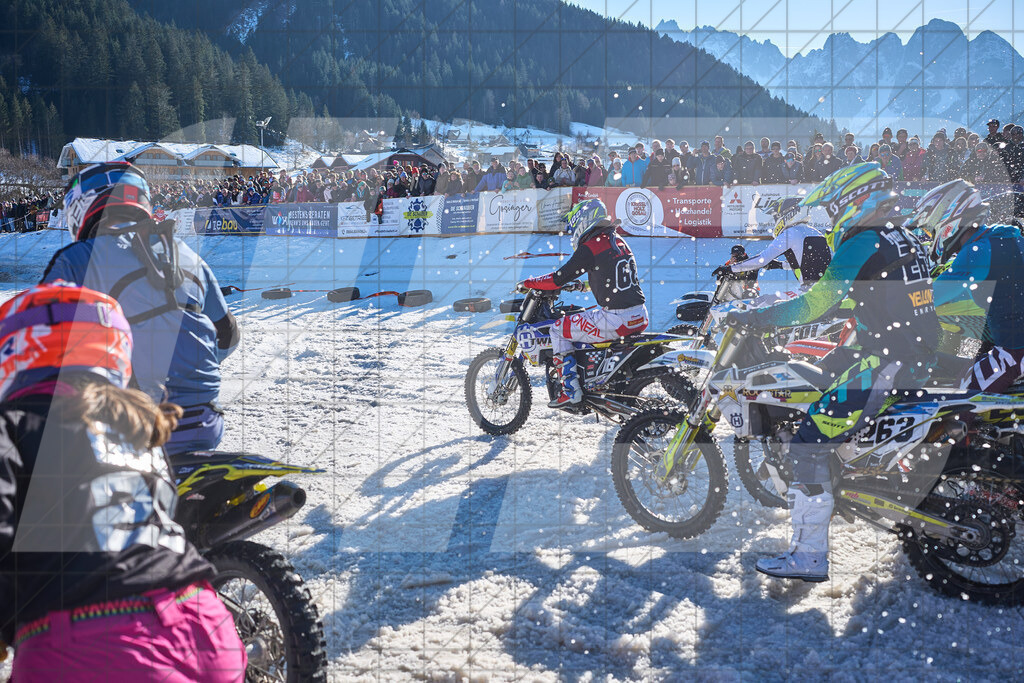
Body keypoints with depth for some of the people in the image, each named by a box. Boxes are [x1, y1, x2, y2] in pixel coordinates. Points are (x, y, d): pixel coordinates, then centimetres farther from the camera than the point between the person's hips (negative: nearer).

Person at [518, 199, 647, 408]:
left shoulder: (589, 248, -10)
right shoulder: (619, 242, 16)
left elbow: (559, 279, -9)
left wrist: (528, 283, 6)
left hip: (616, 319, -9)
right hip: (641, 316, 9)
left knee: (558, 330, 3)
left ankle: (571, 390, 0)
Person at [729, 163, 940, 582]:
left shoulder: (861, 244, -12)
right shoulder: (906, 241, 16)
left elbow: (815, 304, -17)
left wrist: (754, 318, -9)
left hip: (884, 364, -10)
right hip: (922, 358, 10)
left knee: (808, 444, -10)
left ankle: (809, 555, -11)